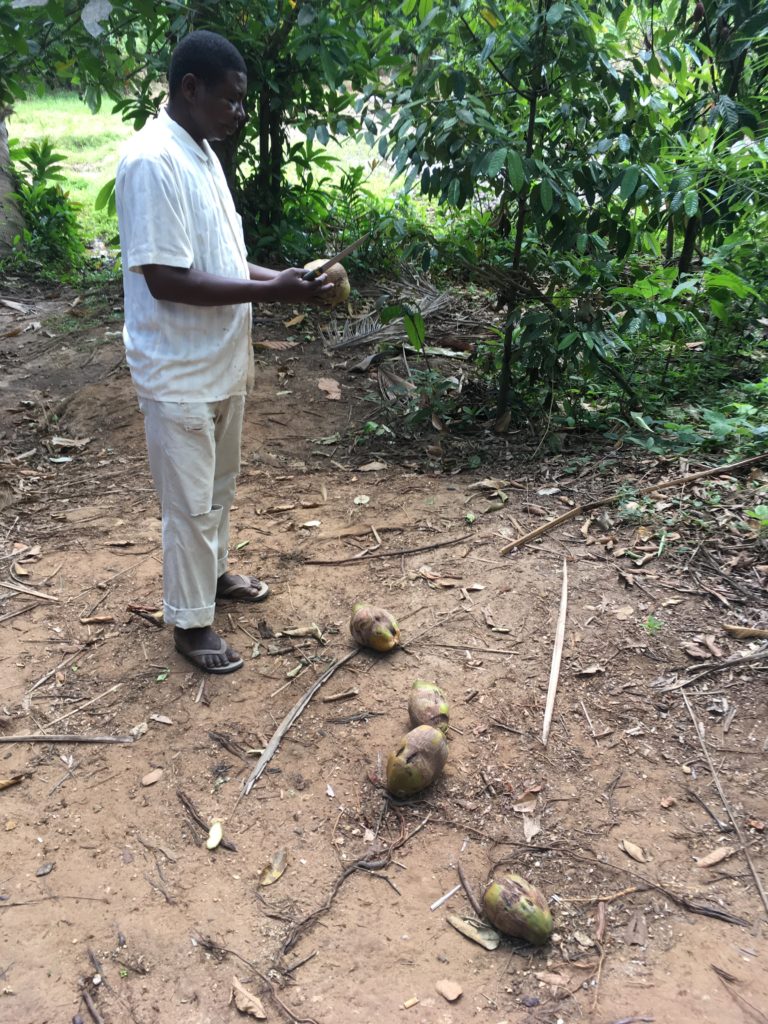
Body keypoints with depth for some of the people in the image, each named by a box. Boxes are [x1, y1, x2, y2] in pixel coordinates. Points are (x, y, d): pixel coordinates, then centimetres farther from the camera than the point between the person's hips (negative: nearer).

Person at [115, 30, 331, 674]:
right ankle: (191, 622, 21)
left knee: (218, 486, 23)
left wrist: (280, 278, 1)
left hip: (223, 360, 9)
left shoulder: (204, 154, 9)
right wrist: (271, 292, -25)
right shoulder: (152, 162, -22)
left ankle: (213, 573, 44)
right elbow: (166, 279, -26)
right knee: (190, 503, 4)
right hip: (180, 373, -9)